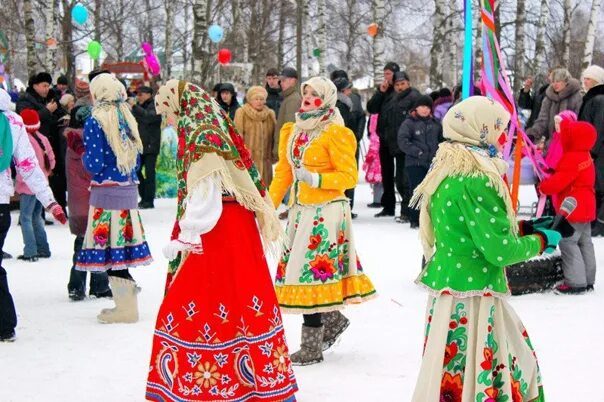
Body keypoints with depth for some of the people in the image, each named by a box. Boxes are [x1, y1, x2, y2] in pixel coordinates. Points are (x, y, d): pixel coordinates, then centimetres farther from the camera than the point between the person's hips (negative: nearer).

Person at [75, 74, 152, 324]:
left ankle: (125, 307, 0)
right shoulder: (127, 119, 10)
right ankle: (128, 301, 18)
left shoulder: (95, 121, -10)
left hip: (106, 192, -7)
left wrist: (85, 156, 7)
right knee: (123, 246, 12)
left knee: (109, 248, -1)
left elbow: (94, 165, -11)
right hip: (129, 190, 7)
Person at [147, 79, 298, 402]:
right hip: (232, 227, 9)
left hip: (215, 232, -9)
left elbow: (204, 196, -19)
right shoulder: (216, 130, 13)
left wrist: (184, 238, -15)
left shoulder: (202, 137, -15)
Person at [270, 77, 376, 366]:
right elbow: (283, 173, 14)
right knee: (299, 268, 11)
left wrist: (316, 179, -21)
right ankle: (333, 319, 33)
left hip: (325, 213, -7)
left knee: (311, 272, -8)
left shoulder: (335, 133, -8)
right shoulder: (293, 131, 13)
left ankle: (312, 348, -2)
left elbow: (349, 176, -9)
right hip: (300, 211, 7)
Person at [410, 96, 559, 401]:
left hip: (449, 289, 10)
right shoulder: (476, 181, -20)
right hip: (471, 299, -10)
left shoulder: (446, 173, 9)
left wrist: (524, 227, 16)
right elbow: (499, 249, -20)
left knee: (517, 364, 19)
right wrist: (541, 241, -3)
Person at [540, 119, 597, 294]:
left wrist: (544, 186, -8)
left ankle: (576, 282, -9)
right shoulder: (584, 156, 11)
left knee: (568, 242, -9)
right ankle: (587, 280, 22)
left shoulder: (572, 159, -22)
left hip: (573, 209, -11)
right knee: (584, 242, 15)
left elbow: (559, 181, -24)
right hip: (585, 208, 11)